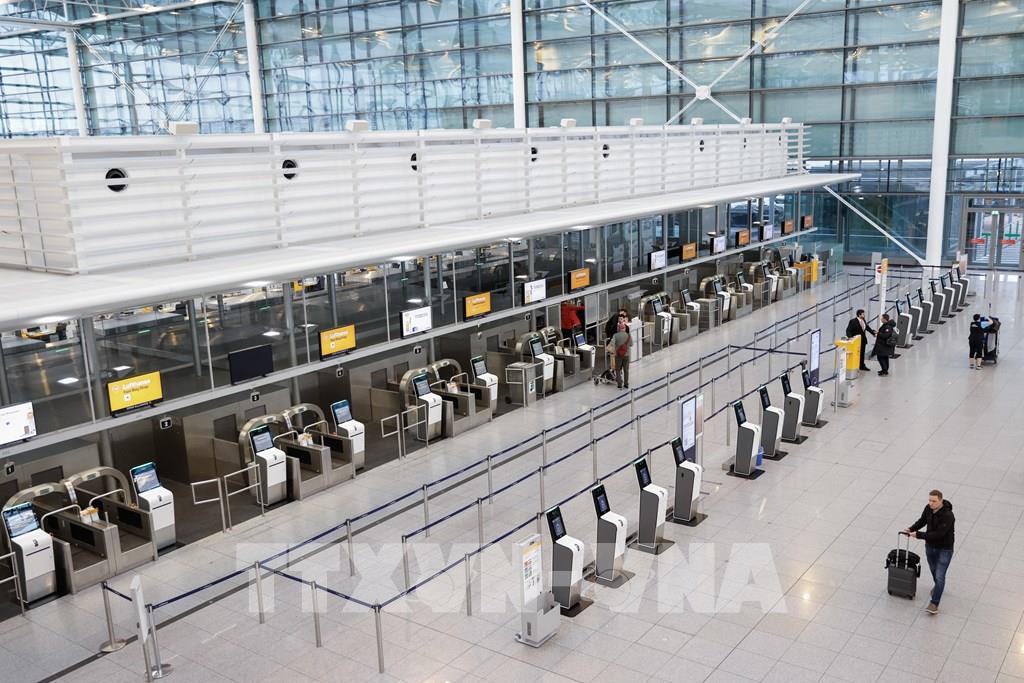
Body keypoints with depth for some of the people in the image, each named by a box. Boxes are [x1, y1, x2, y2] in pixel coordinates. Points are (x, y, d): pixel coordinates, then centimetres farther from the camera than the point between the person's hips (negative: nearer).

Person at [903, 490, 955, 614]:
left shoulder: (947, 516, -32)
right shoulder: (928, 508, -10)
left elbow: (938, 534, -32)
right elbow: (922, 521, 7)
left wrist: (918, 534, -30)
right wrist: (911, 529, -10)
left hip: (944, 549, -7)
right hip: (930, 546, 7)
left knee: (940, 576, -7)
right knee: (933, 569, 26)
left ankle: (934, 603, -3)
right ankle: (938, 586, 53)